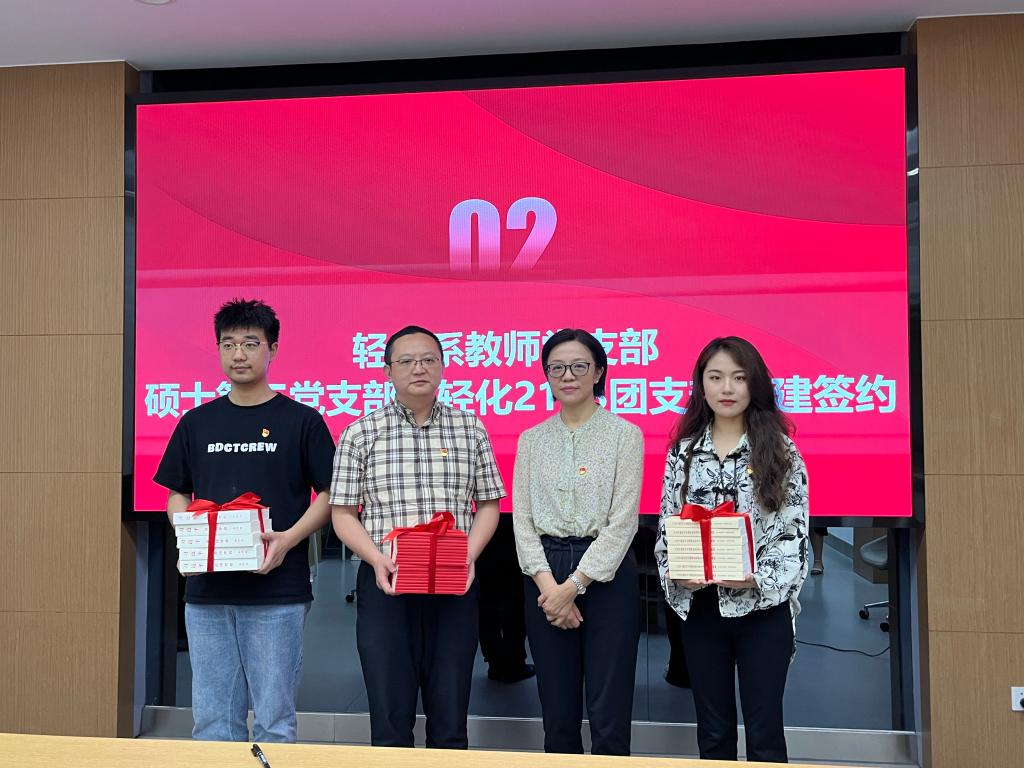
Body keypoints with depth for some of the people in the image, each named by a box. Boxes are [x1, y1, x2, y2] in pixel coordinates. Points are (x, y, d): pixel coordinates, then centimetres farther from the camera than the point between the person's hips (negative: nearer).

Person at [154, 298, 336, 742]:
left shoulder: (302, 421, 1)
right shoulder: (196, 422, 12)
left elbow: (330, 494, 1)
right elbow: (176, 494, 16)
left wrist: (289, 538, -15)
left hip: (277, 591, -3)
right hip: (206, 589, 4)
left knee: (274, 719, 2)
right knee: (212, 718, 10)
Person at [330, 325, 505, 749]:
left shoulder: (470, 429, 7)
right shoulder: (359, 434, 3)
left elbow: (488, 504, 10)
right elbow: (343, 514, 3)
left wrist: (468, 556, -7)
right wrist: (378, 560, -14)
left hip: (455, 587, 1)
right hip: (384, 586, -1)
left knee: (450, 722, 8)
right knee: (390, 722, 5)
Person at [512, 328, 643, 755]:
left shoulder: (624, 434, -1)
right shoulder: (531, 440, 9)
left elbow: (623, 520, -8)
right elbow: (522, 520, 4)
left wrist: (573, 586, -13)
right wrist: (548, 586, -10)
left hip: (606, 573, -3)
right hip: (545, 577, 3)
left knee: (608, 716, 0)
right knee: (557, 714, 10)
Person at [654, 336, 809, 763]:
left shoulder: (780, 451, 0)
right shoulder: (682, 451, 6)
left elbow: (795, 531, -4)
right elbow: (667, 526, 7)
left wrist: (759, 576, -18)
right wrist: (675, 570, -11)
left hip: (763, 606, -2)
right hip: (700, 607, 2)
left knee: (764, 732, 4)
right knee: (713, 731, 12)